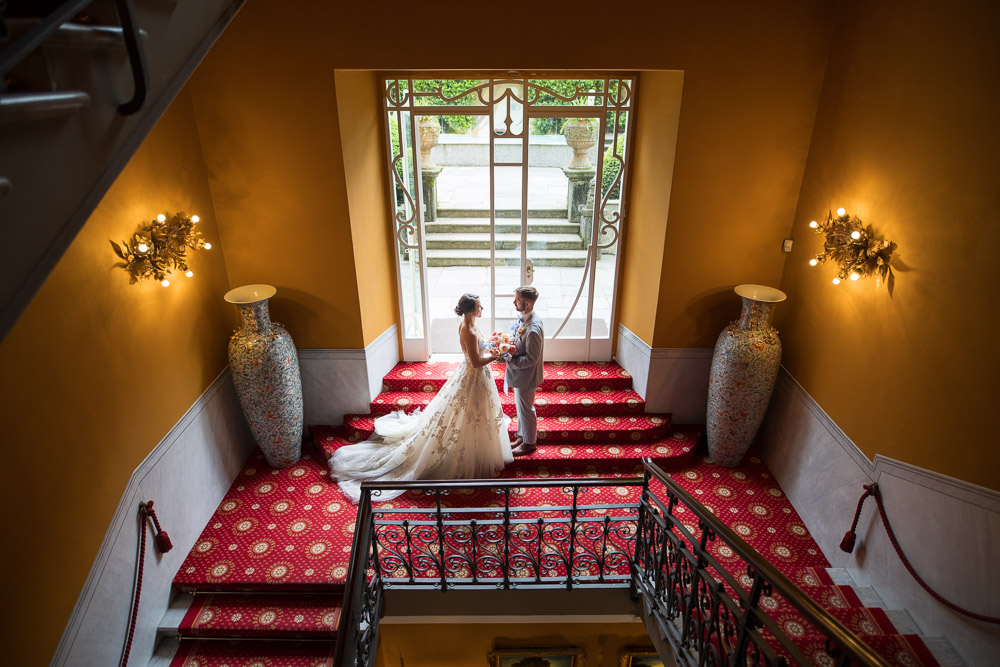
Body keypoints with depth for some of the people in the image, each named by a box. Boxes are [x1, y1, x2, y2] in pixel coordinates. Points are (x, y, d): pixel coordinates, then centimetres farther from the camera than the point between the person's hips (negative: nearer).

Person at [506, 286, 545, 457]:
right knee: (522, 406, 24)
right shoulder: (525, 319, -2)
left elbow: (531, 359, -27)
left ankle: (529, 443, 30)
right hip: (520, 374, 9)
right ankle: (523, 435, 43)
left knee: (525, 408, 10)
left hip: (526, 375, -9)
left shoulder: (533, 329, -32)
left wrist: (509, 360, -26)